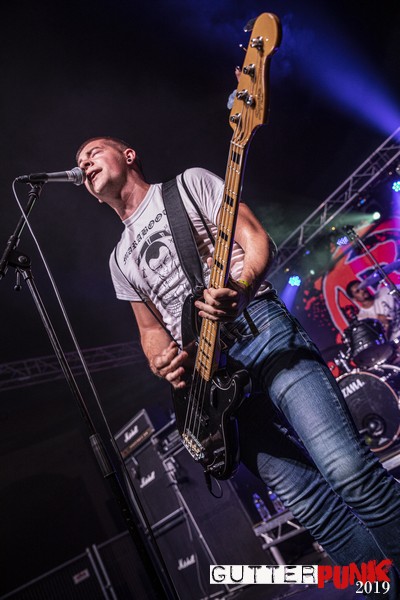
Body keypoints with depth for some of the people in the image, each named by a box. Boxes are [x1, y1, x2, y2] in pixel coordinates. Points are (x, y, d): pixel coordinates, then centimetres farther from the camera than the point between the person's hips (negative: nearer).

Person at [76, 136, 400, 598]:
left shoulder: (188, 182, 12)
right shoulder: (121, 259, 24)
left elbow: (256, 239, 2)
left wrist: (239, 290, -20)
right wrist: (163, 364, 0)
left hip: (262, 332, -3)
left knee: (345, 466, -16)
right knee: (305, 500, -1)